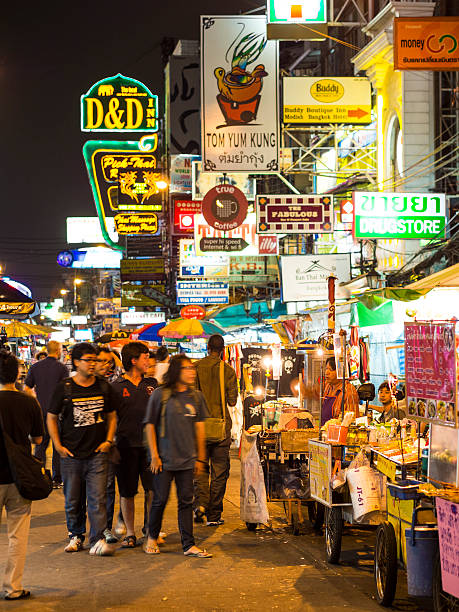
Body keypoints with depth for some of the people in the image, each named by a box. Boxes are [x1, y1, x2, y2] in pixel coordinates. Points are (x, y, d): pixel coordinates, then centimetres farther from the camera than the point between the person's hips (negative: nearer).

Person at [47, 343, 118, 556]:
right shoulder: (64, 388, -1)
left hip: (97, 453, 0)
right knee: (73, 499, 8)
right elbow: (51, 418, 6)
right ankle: (76, 536, 24)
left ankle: (98, 540, -5)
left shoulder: (104, 387, 6)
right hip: (71, 454, 0)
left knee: (98, 498, -7)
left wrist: (108, 441, 4)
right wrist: (58, 446, -2)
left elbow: (112, 416, 16)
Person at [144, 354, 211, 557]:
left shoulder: (196, 397, 8)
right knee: (160, 500, 3)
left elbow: (199, 427, 13)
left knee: (186, 502, 4)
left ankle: (189, 545, 7)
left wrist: (200, 457, 11)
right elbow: (150, 426, -2)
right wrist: (154, 456, -6)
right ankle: (152, 538, 23)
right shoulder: (160, 395, -5)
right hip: (164, 459, -3)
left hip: (187, 459, 3)